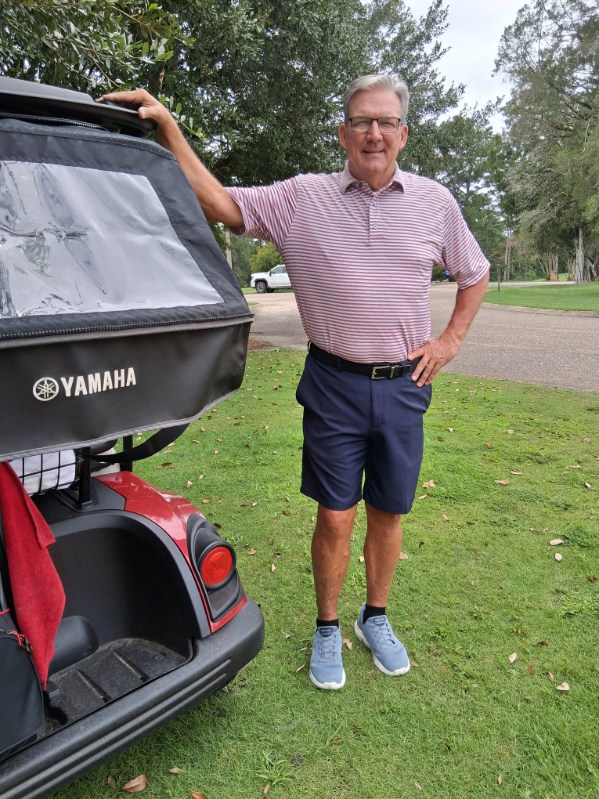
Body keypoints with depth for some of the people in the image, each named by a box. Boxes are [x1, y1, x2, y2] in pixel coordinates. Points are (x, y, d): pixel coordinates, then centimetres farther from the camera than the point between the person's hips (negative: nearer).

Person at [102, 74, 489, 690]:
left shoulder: (434, 202, 6)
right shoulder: (302, 198, 0)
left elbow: (474, 274, 18)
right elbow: (221, 204, -9)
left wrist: (450, 340, 7)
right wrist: (166, 126, -16)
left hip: (403, 385, 2)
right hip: (334, 384, -2)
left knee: (388, 513, 13)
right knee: (334, 517, 5)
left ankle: (375, 617, 37)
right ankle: (327, 629, 29)